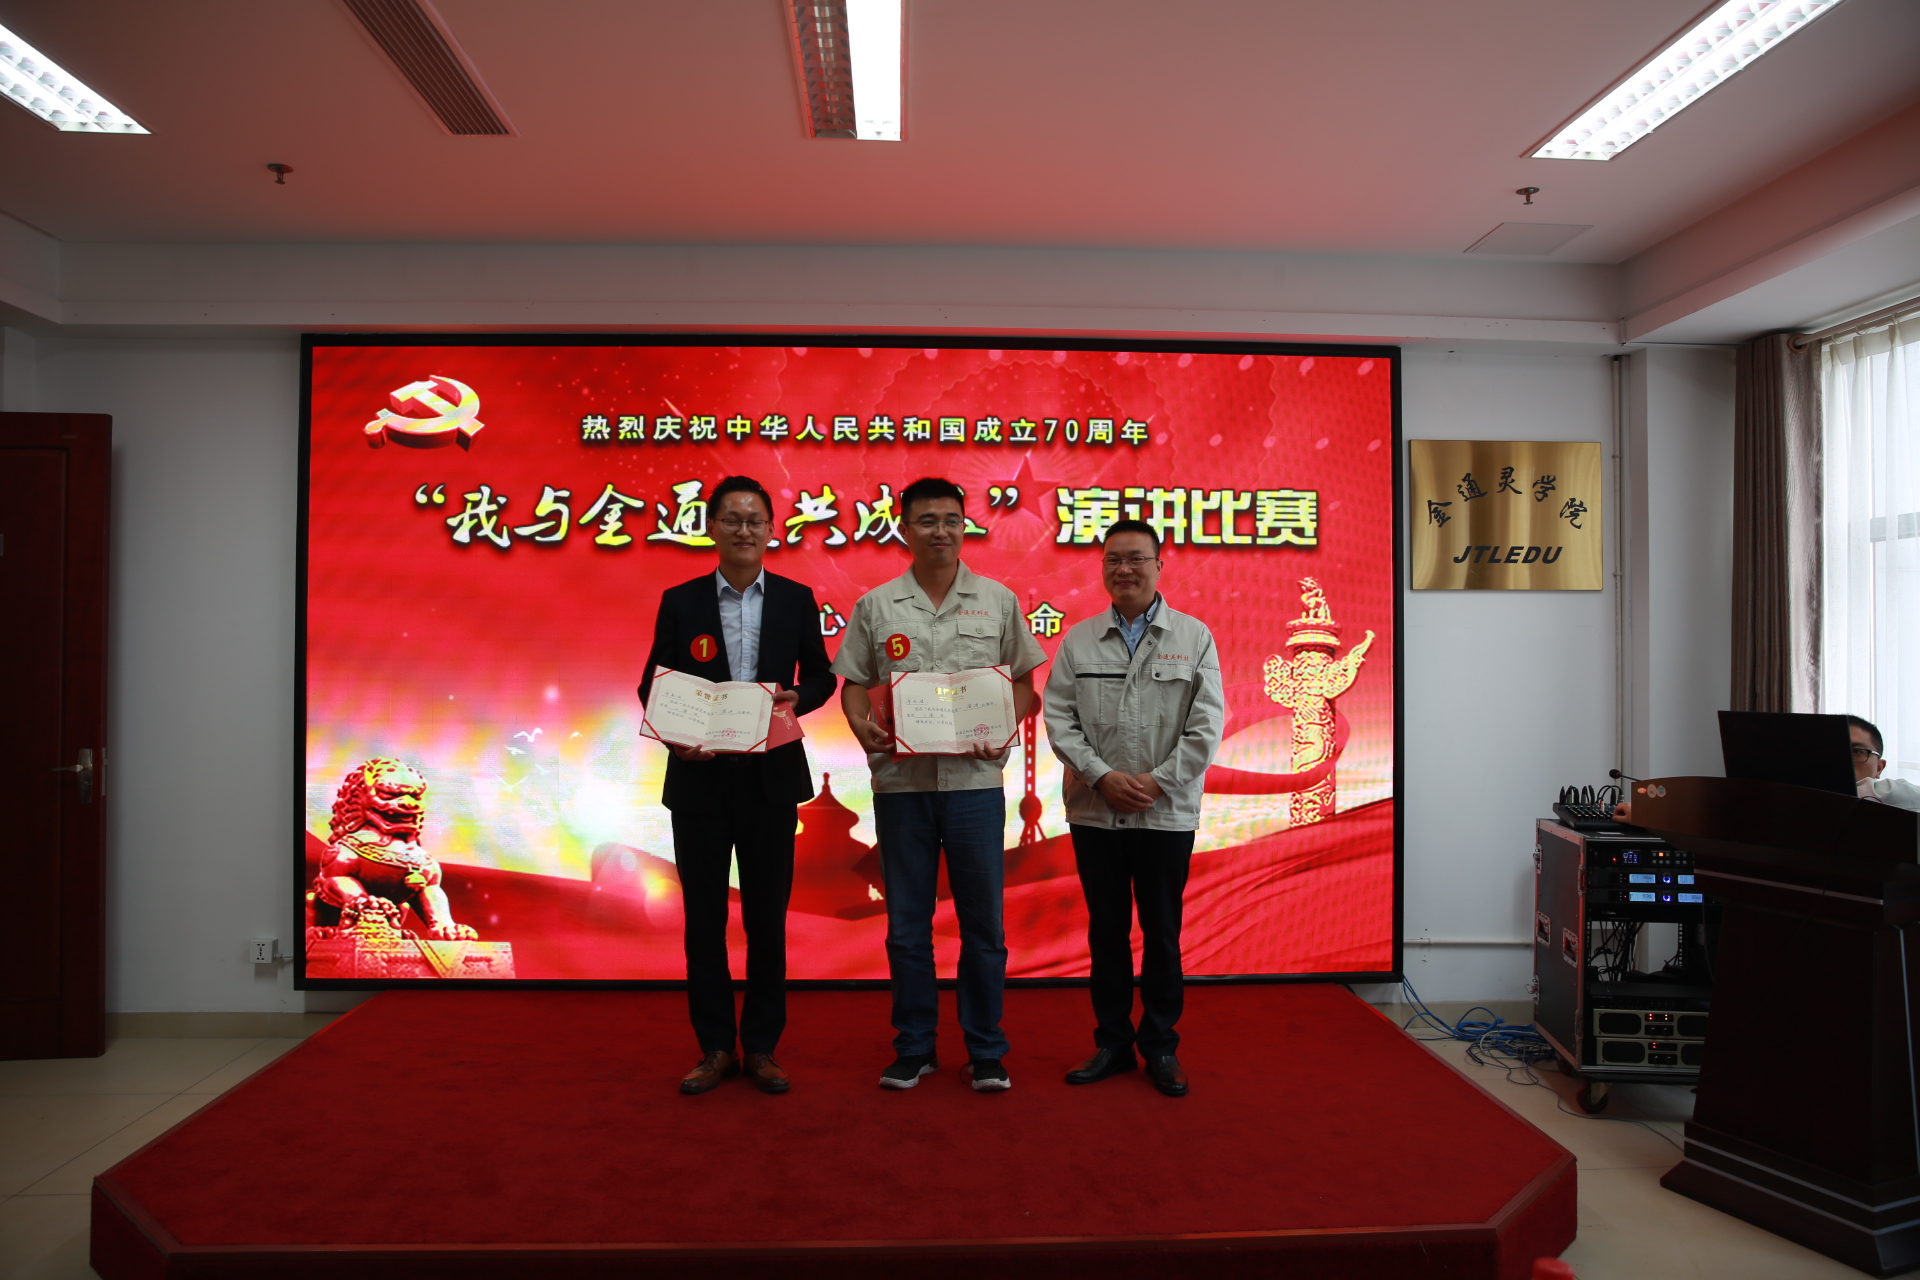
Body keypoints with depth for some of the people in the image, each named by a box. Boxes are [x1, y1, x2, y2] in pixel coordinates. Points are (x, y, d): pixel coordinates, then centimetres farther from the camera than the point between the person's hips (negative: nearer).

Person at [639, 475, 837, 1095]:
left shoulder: (796, 598, 4)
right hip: (700, 775, 0)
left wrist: (796, 698, -12)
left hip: (771, 775, 0)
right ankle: (715, 1046, 22)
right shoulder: (680, 601, 2)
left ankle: (761, 1046, 21)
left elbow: (821, 676, 10)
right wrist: (675, 738, -14)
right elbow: (653, 685, 4)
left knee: (767, 914, 8)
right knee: (704, 914, 8)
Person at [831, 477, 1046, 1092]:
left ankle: (986, 1052, 20)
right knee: (906, 922, 9)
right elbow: (854, 684, 10)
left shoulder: (998, 601, 6)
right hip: (900, 780, 1)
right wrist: (863, 727, -11)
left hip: (974, 779, 0)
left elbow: (1023, 681, 9)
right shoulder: (875, 606, 7)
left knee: (982, 920, 5)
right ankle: (913, 1048, 24)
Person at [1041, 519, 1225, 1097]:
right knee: (1106, 930, 10)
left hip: (1168, 812, -1)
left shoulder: (1194, 637, 1)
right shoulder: (1078, 639, 5)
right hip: (1094, 812, 2)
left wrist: (1157, 780, -12)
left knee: (1162, 932, 7)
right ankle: (1112, 1042, 24)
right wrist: (1103, 776, -11)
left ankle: (1161, 1046, 22)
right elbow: (1058, 718, 0)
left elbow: (1207, 724, -3)